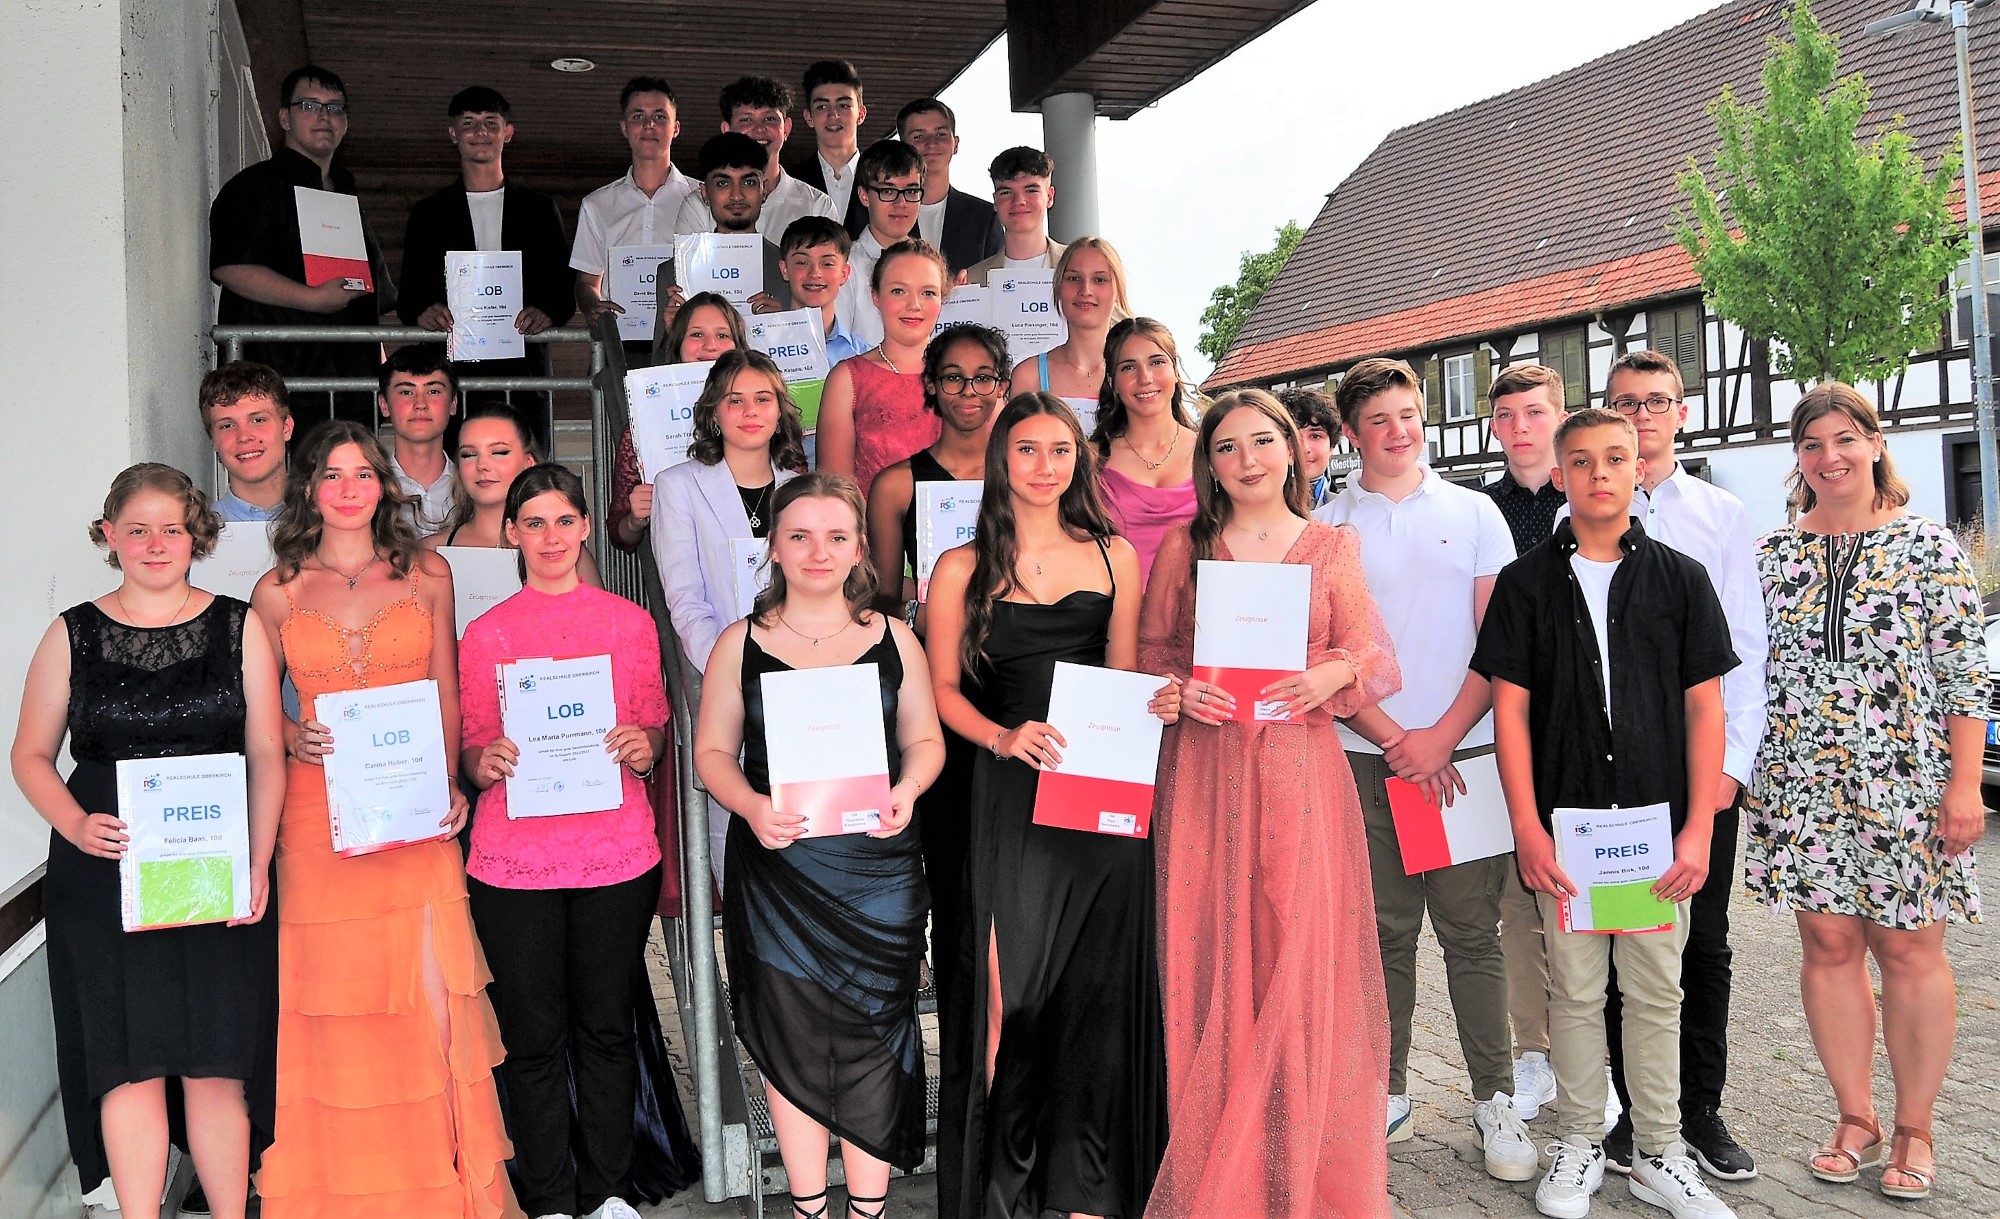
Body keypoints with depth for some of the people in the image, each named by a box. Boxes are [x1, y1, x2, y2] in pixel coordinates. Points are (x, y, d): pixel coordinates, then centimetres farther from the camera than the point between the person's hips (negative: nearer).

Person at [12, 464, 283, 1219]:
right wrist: (74, 825, -11)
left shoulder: (239, 627, 6)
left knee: (217, 1061, 1)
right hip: (105, 875, 0)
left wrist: (258, 864, -5)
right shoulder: (72, 635, 7)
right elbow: (31, 755, 9)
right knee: (130, 1062, 0)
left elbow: (266, 755, 5)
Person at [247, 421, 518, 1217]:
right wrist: (294, 739, -11)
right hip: (319, 814, 0)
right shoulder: (277, 591, 6)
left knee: (431, 994, -1)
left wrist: (449, 785, -4)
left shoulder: (427, 575, 7)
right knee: (338, 1003, 4)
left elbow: (445, 696, 9)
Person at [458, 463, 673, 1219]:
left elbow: (655, 728, 12)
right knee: (532, 1034, 5)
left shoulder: (629, 622, 7)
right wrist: (487, 761, -14)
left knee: (606, 1027, 8)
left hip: (616, 854, 1)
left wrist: (643, 749, -11)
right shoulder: (485, 633, 6)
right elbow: (469, 747, 8)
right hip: (514, 859, 0)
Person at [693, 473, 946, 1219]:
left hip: (877, 871, 1)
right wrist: (752, 806, -15)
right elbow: (713, 751, 4)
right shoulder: (740, 644, 3)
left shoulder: (894, 640, 5)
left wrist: (908, 787, -12)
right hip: (776, 870, 0)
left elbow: (925, 739, 10)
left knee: (873, 1039, 5)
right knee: (791, 1040, 7)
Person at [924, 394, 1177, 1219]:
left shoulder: (1115, 556, 10)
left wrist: (1158, 703, -6)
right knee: (1019, 985, 0)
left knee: (1101, 983, 6)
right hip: (1013, 794, -2)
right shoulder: (962, 569, 4)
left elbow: (1125, 677, 15)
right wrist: (1003, 739, -14)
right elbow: (942, 690, 3)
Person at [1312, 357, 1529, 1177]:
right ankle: (1386, 1092, 16)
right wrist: (1394, 738, -7)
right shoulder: (1324, 527, 7)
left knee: (1472, 931, 1)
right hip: (1364, 758, 0)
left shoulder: (1473, 513, 9)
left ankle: (1494, 1097, 11)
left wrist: (1444, 734, -8)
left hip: (1463, 751, 0)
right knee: (1383, 931, 5)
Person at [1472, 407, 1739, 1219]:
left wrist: (1698, 828, -4)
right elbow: (1511, 706, -1)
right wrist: (1526, 828, -7)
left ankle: (1658, 1154, 21)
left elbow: (1704, 707, 3)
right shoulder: (1526, 582, 2)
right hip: (1564, 824, -1)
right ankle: (1578, 1144, 21)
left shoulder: (1680, 578, 4)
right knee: (1574, 989, 8)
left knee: (1656, 991, 9)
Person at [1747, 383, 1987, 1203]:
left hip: (1906, 786, -2)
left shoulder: (1930, 546, -1)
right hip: (1800, 783, 2)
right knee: (1828, 945, 7)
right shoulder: (1771, 554, 6)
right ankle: (1856, 1119, 20)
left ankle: (1914, 1130, 18)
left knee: (1909, 949, 4)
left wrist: (1964, 784, -7)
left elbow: (1965, 675, -2)